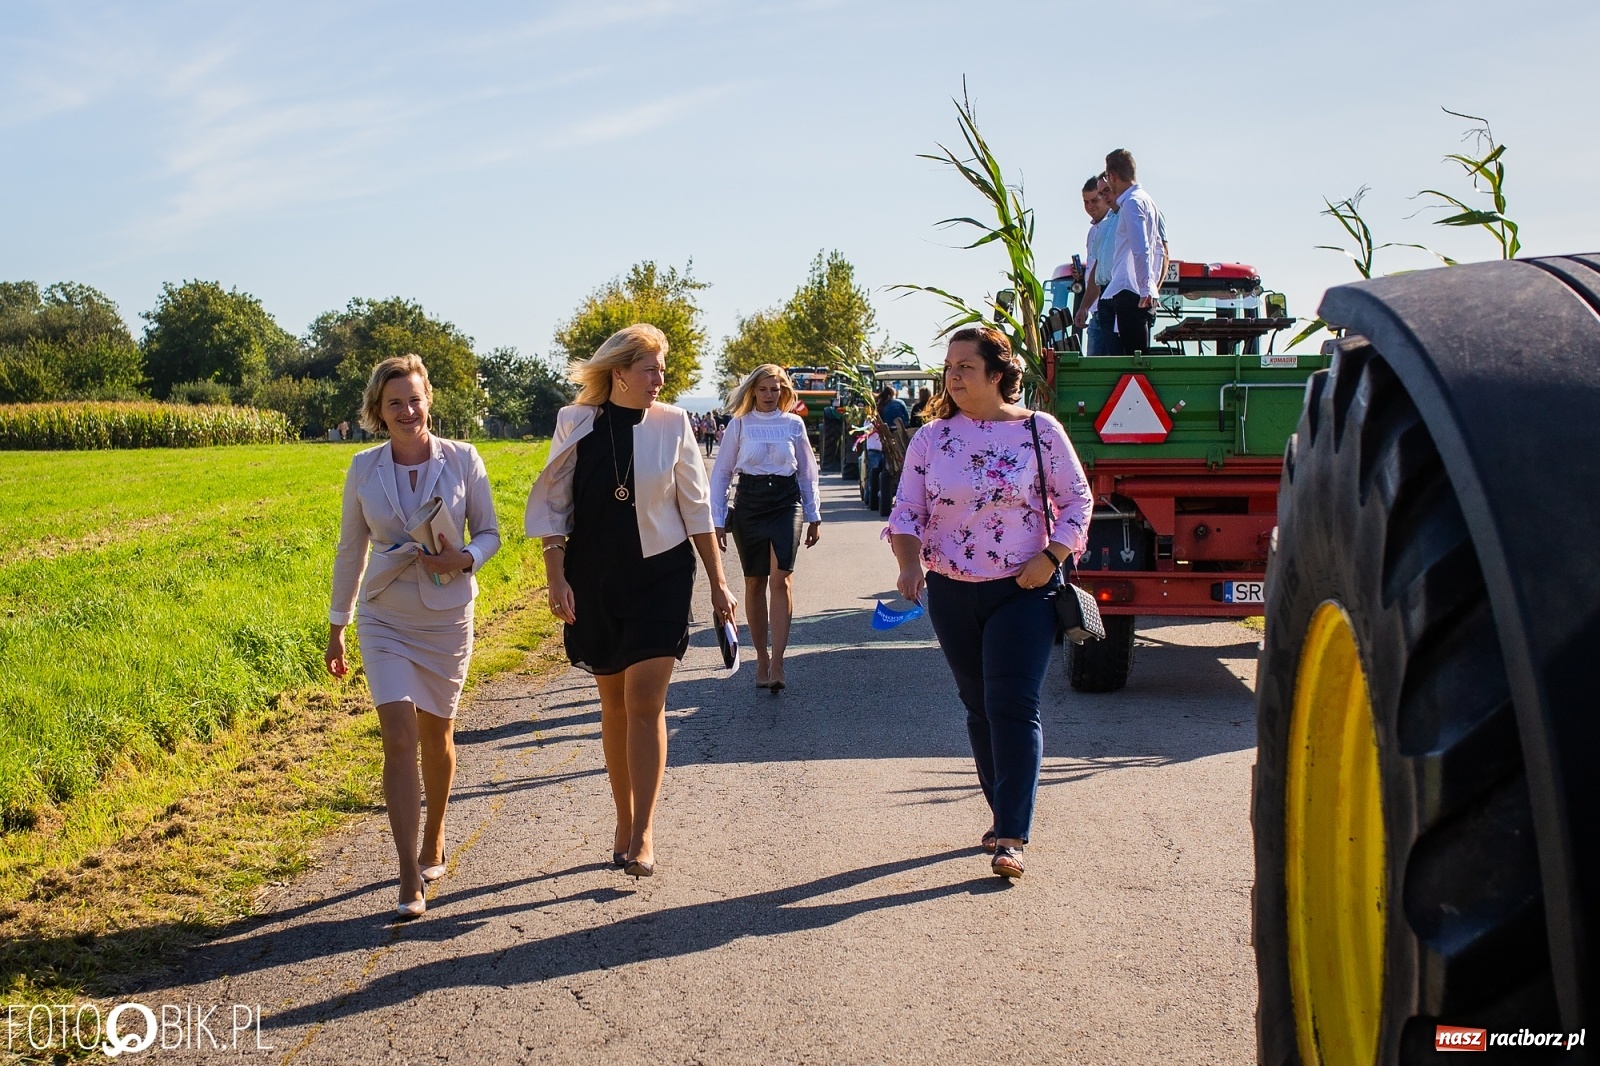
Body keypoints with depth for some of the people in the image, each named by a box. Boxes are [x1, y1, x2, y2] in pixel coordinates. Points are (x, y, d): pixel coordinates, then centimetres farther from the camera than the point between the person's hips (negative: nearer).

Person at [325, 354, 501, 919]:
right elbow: (351, 550, 8)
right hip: (385, 618, 0)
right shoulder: (364, 468, -2)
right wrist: (336, 625, 12)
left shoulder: (462, 459, -7)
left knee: (435, 734, 13)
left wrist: (464, 560, -21)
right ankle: (410, 877, -7)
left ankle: (433, 844, 37)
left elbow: (489, 533, 1)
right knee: (399, 738, -11)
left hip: (446, 617, 0)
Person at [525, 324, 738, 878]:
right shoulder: (576, 424, -2)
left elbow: (696, 507, 4)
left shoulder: (671, 423, -1)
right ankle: (624, 822, 23)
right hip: (595, 581, 1)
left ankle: (643, 833, -4)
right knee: (614, 704, 10)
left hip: (660, 577, -1)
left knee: (645, 702, -9)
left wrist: (718, 582, 4)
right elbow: (553, 504, 3)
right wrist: (557, 578, -5)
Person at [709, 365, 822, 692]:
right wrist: (717, 520, 1)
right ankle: (761, 659, 18)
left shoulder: (794, 424, 6)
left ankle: (777, 664, -18)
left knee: (781, 579, -15)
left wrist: (814, 517, 13)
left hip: (786, 503, -1)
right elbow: (721, 473, 5)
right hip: (749, 504, 1)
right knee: (755, 583, 6)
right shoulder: (740, 425, 3)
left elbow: (807, 472, 14)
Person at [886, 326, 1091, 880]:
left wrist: (1050, 558, -12)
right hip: (951, 594, 3)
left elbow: (1076, 499, 1)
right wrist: (909, 562, -16)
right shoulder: (930, 438, 2)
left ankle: (1010, 838, -9)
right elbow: (907, 511, 3)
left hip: (1024, 591, -3)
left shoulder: (1039, 430, -4)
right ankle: (1005, 814, 29)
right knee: (980, 708, 13)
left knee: (1014, 707, -11)